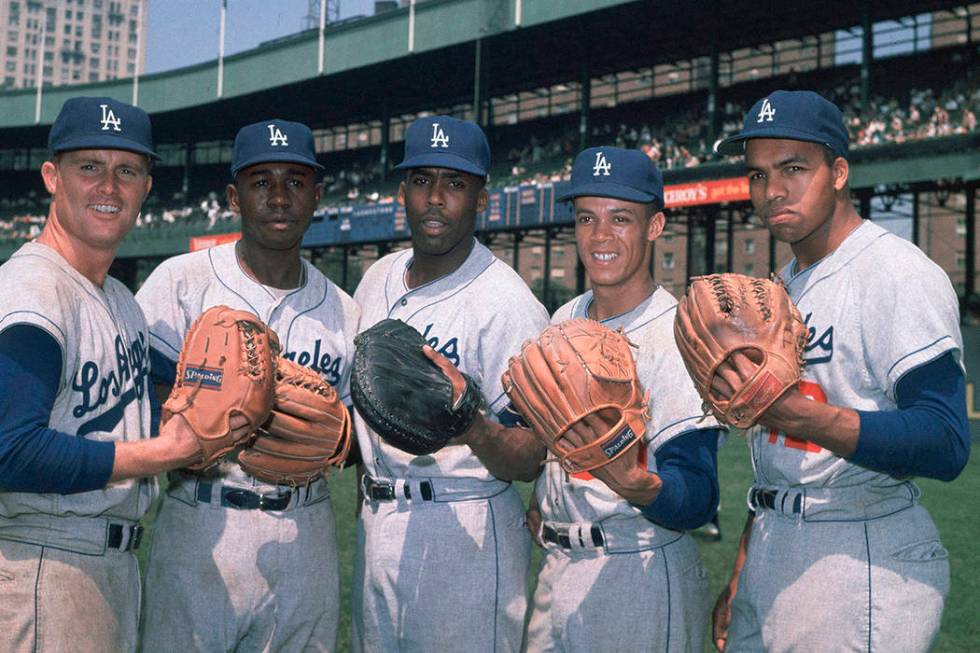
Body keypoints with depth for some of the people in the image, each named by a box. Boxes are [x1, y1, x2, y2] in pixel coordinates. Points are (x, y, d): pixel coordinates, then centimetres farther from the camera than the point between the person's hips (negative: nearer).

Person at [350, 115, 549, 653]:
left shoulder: (507, 303, -14)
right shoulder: (377, 279, 8)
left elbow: (529, 461, -18)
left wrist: (475, 430, -35)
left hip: (466, 534, -7)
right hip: (375, 523, 7)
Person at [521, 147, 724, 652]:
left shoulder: (677, 336, -15)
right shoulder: (565, 321, 6)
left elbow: (696, 502, -21)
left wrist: (629, 482, -39)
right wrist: (540, 503, 6)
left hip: (642, 580, -6)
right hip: (555, 569, 6)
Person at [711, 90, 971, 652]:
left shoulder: (902, 275, -13)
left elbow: (945, 445, -24)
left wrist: (797, 414, -35)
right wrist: (742, 572, 17)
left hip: (864, 566, -8)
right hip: (771, 557, 8)